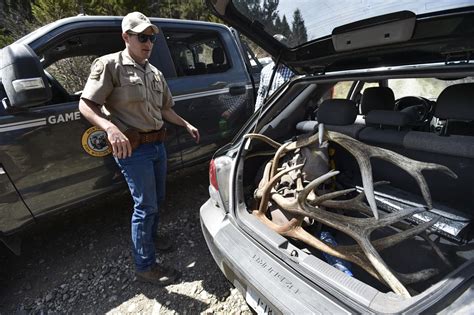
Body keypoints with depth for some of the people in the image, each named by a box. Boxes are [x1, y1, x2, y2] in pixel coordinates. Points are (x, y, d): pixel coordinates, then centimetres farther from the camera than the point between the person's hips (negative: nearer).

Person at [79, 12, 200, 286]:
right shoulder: (110, 65, -9)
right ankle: (145, 266, 13)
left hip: (158, 144, 8)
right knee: (146, 205, -4)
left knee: (157, 199, 19)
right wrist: (111, 128, -32)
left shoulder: (156, 73, 14)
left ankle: (150, 237, 44)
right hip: (133, 148, -8)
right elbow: (86, 105, -15)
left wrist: (187, 124, 12)